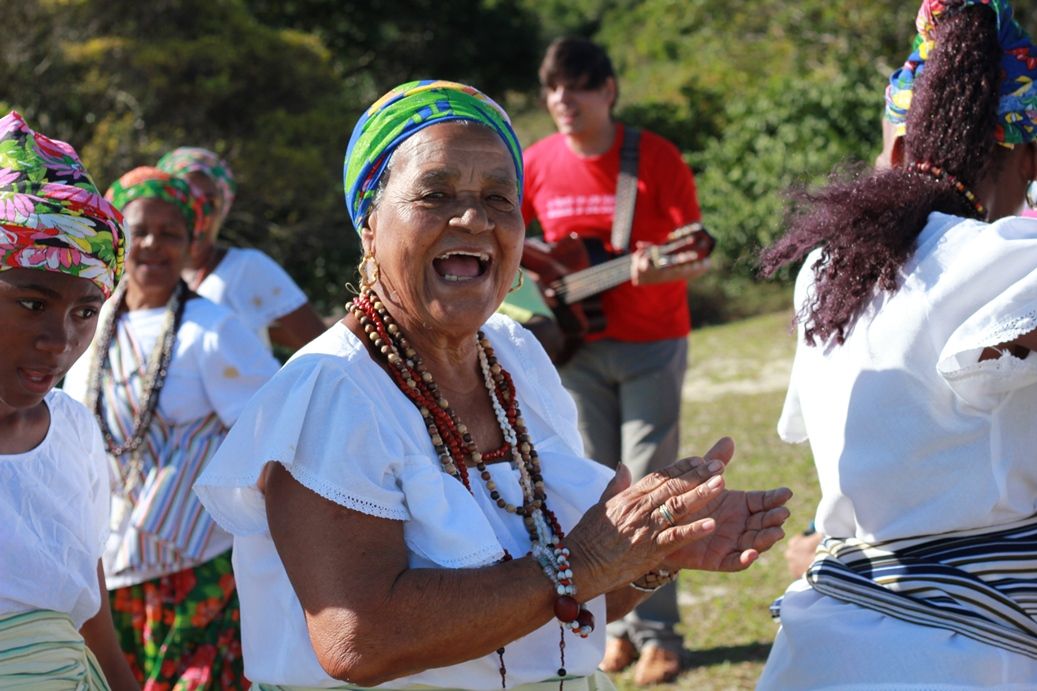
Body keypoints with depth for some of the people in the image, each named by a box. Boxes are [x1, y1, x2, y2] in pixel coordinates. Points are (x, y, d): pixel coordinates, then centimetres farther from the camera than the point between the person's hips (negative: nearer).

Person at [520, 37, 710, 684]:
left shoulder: (658, 158, -10)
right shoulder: (537, 163, 0)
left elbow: (699, 258, -12)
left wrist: (664, 269, -32)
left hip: (651, 344, -3)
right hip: (575, 344, 3)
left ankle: (656, 633, 4)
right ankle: (614, 625, 16)